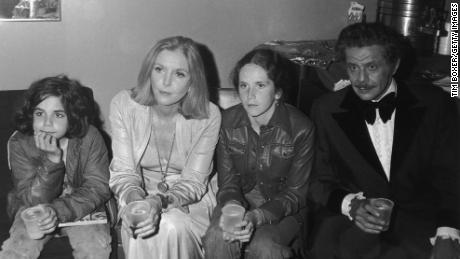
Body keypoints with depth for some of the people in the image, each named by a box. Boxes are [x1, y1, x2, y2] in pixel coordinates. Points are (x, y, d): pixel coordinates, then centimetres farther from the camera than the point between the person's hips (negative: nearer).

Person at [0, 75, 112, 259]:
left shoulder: (90, 138, -17)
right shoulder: (19, 143, -16)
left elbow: (98, 187, -17)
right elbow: (33, 201, -19)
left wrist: (59, 211, -32)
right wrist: (51, 159, -35)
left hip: (81, 207, 0)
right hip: (35, 209, 1)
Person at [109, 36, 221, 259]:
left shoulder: (208, 116, -15)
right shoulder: (124, 104, -12)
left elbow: (193, 181, -14)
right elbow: (123, 171, -12)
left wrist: (160, 202, -34)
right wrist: (135, 200, -34)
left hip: (189, 198, 0)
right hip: (139, 193, 1)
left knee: (171, 226, -31)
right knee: (140, 231, -30)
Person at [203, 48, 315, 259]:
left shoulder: (301, 129, -17)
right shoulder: (228, 121, -8)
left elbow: (296, 193, -13)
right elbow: (227, 182, -3)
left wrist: (256, 217, -30)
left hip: (285, 208, -2)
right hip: (242, 198, 2)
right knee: (217, 238, -27)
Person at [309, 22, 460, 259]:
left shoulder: (435, 105, 1)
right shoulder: (326, 110, 2)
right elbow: (321, 182, 4)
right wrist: (350, 204, -18)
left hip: (417, 219, 1)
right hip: (350, 218, 0)